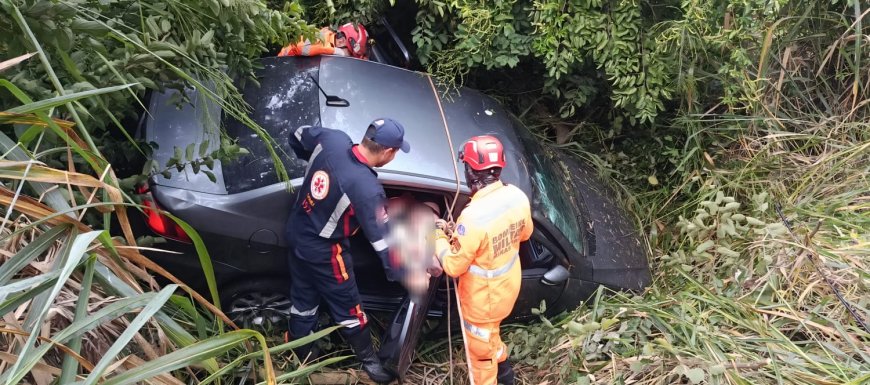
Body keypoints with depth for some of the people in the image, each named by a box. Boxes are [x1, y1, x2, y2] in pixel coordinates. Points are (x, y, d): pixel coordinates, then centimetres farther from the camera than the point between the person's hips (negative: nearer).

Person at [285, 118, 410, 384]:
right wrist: (398, 273, -14)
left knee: (303, 299, 24)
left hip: (296, 232, 7)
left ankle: (300, 354, 43)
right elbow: (383, 239, -26)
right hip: (323, 250, -7)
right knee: (347, 307, 14)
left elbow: (298, 137, 6)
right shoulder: (367, 189, -33)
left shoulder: (332, 140, -15)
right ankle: (368, 359, 34)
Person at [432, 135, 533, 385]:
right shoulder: (518, 197, -14)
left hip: (483, 297, -7)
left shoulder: (473, 217, -37)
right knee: (488, 331, 34)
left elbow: (453, 267, -25)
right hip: (509, 284, 7)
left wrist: (440, 238, -7)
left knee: (480, 348, 18)